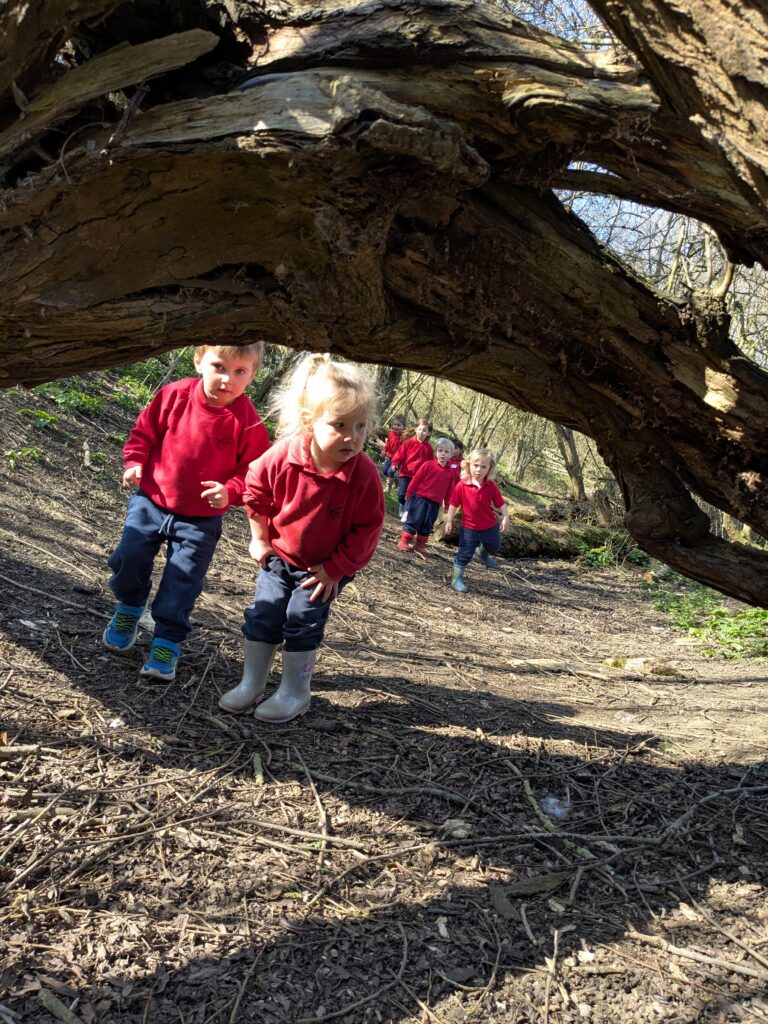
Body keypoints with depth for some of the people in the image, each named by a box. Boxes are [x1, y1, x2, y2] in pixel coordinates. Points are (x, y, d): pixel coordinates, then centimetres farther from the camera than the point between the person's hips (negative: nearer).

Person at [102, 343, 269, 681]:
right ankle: (128, 609, 35)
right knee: (128, 558, 5)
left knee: (181, 584, 0)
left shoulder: (247, 421, -18)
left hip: (200, 519, -2)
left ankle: (167, 642, 18)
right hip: (151, 500, 3)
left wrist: (230, 492, -28)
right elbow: (145, 430, 5)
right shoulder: (175, 395, -11)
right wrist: (135, 462, -8)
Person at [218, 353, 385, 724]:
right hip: (278, 555, 3)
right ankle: (251, 684, 24)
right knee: (262, 616, 7)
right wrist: (259, 539, 2)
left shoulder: (364, 474, -29)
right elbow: (256, 489, -4)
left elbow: (366, 529, -18)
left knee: (302, 622, -2)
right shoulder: (283, 456, -25)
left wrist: (334, 569, -14)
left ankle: (294, 693, 17)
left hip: (326, 567, -3)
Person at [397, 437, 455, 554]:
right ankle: (404, 541, 7)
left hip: (435, 503, 4)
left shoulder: (451, 472, 4)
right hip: (420, 498, -4)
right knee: (413, 520, -2)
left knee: (427, 525, 11)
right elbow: (416, 479, -4)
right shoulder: (428, 465, -6)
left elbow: (450, 490, 9)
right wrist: (409, 493, -4)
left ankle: (420, 544, 23)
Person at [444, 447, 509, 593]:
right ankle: (457, 579, 15)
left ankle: (483, 552, 59)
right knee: (465, 554, 1)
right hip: (469, 527, -3)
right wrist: (449, 521, -11)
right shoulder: (461, 485, -16)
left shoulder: (491, 487, -10)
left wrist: (505, 517, -15)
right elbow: (453, 504, -10)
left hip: (490, 526, 3)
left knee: (494, 547, 25)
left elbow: (500, 503, -4)